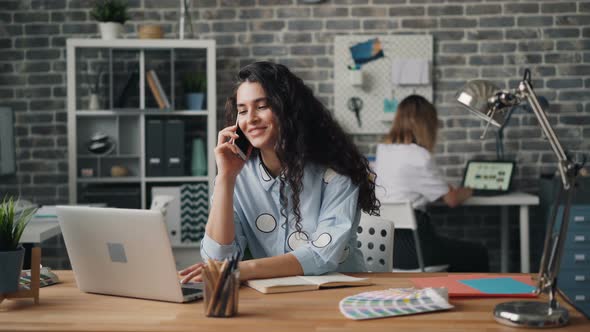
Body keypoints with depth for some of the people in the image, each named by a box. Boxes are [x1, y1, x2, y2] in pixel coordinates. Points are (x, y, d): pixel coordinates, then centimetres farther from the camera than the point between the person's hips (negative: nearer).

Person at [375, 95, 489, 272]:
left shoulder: (382, 150, 8)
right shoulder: (419, 156, -16)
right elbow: (451, 199, -4)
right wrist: (465, 192, 16)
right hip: (408, 247, -8)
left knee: (450, 244, 31)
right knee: (478, 254, 13)